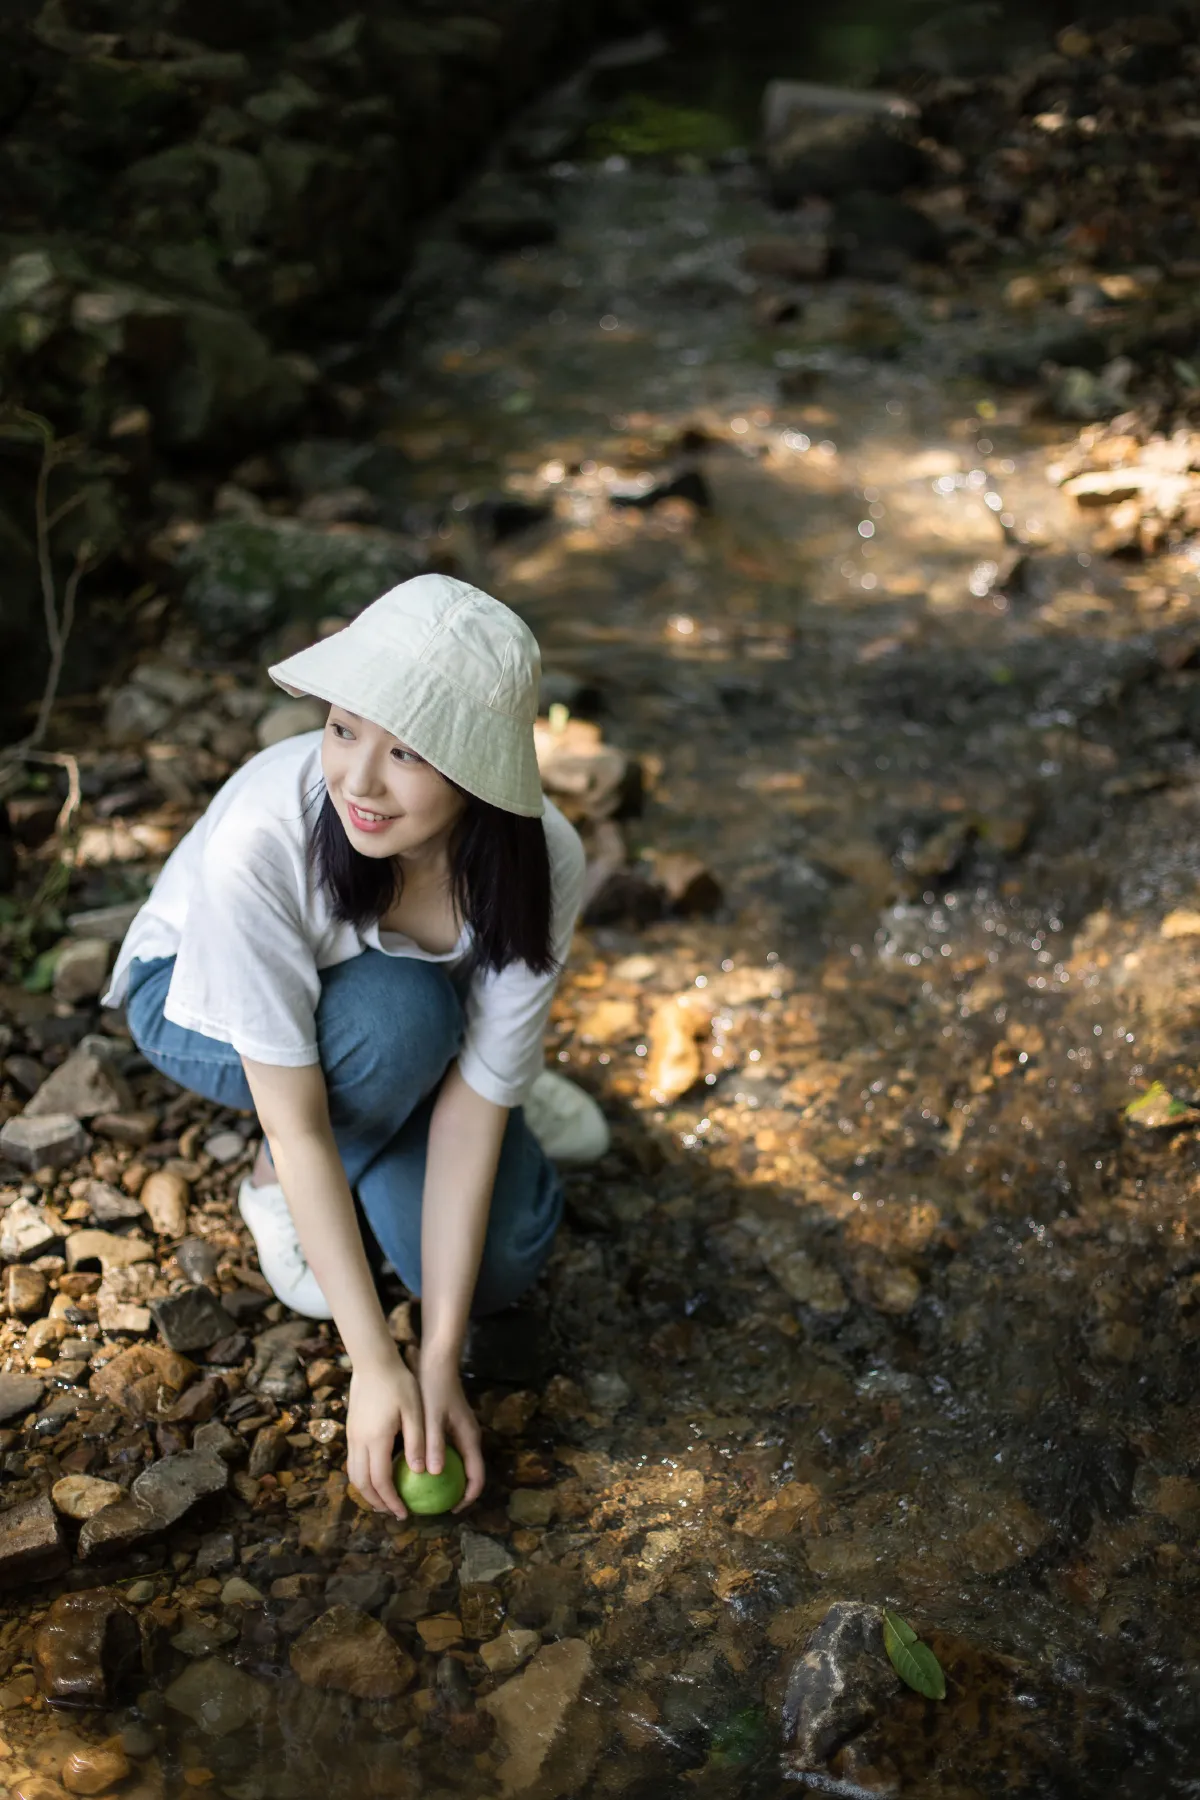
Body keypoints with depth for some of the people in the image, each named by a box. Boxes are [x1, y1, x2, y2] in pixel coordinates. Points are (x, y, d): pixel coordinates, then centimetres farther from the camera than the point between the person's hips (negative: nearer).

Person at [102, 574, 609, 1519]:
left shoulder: (540, 862, -30)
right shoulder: (263, 832, -39)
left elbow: (472, 1110, -25)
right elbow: (296, 1121, -34)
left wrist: (441, 1361, -27)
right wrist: (376, 1362, -32)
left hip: (424, 1027, 2)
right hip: (202, 1005, -2)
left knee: (498, 1264, -16)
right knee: (397, 1015, -36)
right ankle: (277, 1192, -6)